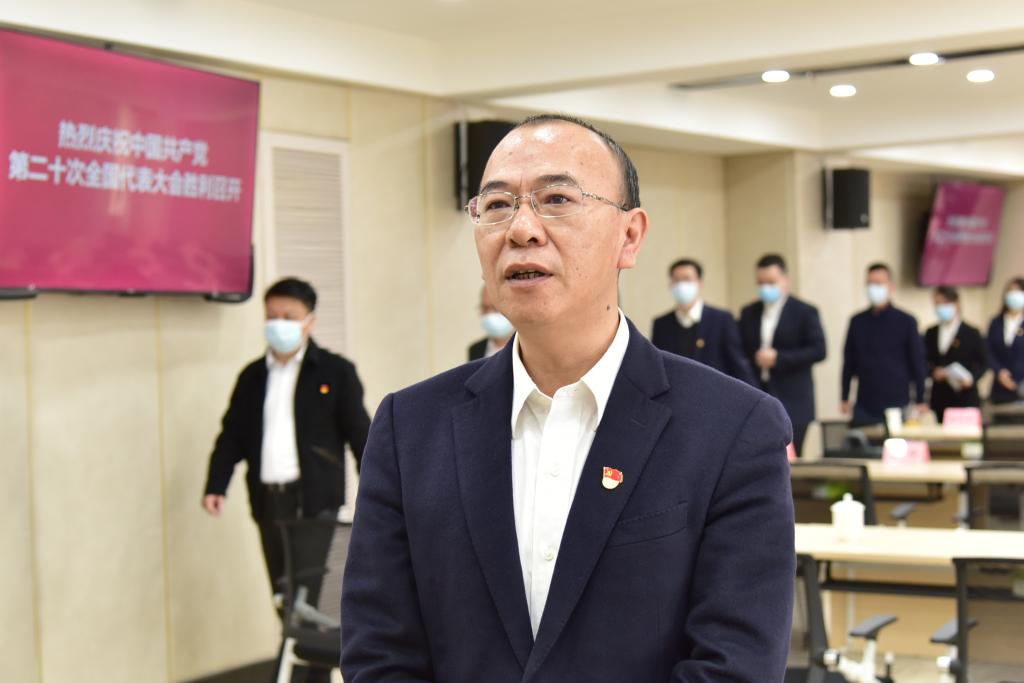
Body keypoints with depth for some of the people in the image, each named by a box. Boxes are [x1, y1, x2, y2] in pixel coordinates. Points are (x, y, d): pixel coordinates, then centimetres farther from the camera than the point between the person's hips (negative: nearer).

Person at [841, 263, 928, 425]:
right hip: (864, 408, 2)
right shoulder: (857, 322, 8)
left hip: (897, 405, -2)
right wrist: (845, 398, 9)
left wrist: (920, 401, 0)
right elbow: (848, 362, 12)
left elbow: (917, 363, 2)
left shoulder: (906, 322, 1)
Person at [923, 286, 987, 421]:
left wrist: (972, 377, -15)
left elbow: (983, 363, 2)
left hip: (965, 397, -3)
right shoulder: (930, 333, 11)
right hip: (940, 397, 3)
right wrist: (933, 371, -9)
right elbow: (926, 361, 12)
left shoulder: (971, 333, 1)